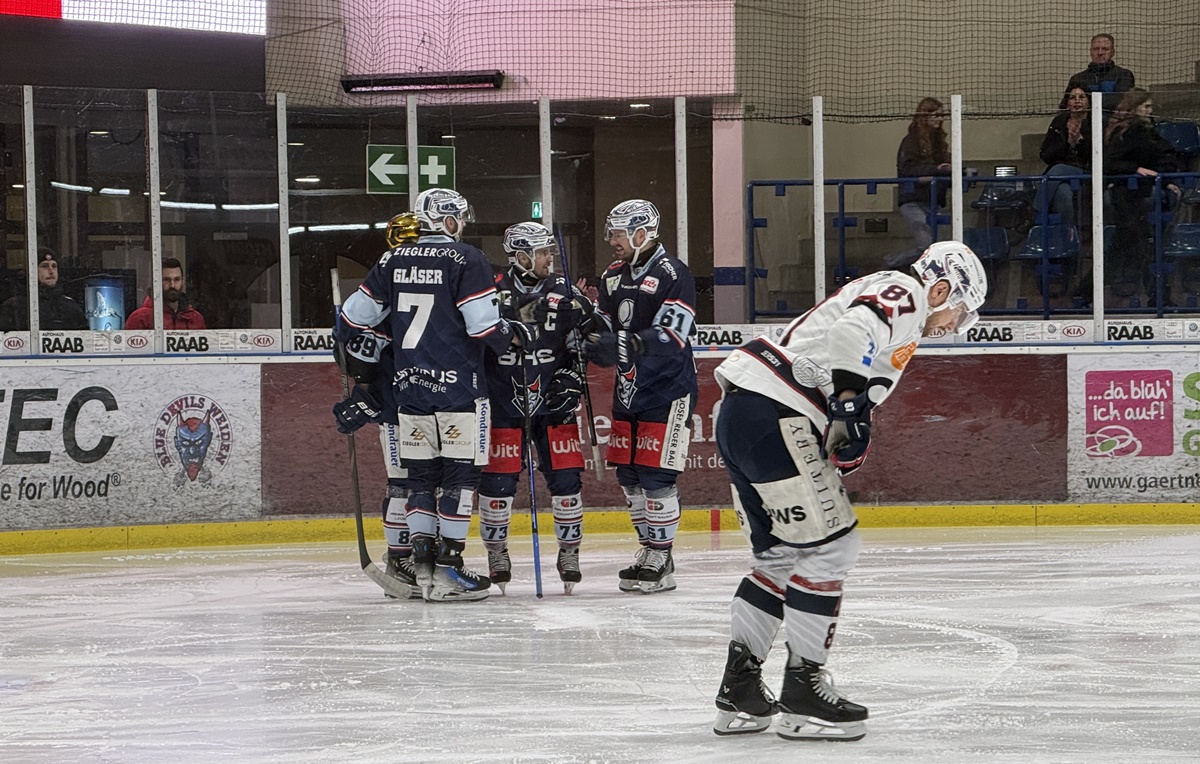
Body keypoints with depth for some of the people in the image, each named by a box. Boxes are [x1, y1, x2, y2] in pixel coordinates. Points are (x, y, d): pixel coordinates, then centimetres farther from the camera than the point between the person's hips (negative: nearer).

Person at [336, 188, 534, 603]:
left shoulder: (392, 262, 9)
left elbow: (352, 317, 12)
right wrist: (519, 334, 6)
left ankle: (423, 561, 9)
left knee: (421, 475, 12)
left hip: (410, 386, 5)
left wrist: (364, 367, 24)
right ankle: (448, 569, -4)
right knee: (460, 473, -1)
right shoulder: (467, 261, -7)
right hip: (458, 385, -5)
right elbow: (484, 325, -13)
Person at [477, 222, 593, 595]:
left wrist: (573, 375, -3)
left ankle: (569, 551, 13)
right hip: (502, 404, -2)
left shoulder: (565, 294, 0)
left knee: (565, 477, -1)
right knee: (497, 479, -3)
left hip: (553, 403, 2)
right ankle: (496, 553, 14)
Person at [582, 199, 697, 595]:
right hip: (627, 389, 8)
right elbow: (605, 334, 14)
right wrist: (591, 330, -9)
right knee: (628, 473, 10)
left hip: (667, 392, -8)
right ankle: (649, 548, 21)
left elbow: (671, 338, -22)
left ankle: (661, 559, -4)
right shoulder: (613, 277, 12)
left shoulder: (672, 275, -12)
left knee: (656, 475, -9)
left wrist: (626, 345, -33)